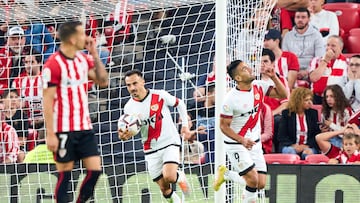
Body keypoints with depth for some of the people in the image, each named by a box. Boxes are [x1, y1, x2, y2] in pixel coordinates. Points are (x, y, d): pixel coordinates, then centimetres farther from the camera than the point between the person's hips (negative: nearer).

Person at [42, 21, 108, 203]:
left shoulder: (84, 59, 8)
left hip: (84, 127, 7)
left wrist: (94, 53, 2)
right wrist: (50, 134, -16)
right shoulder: (53, 65, -13)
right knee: (65, 174, 0)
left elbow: (103, 81, 9)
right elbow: (48, 102, -13)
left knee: (95, 170, 0)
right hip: (64, 130, -7)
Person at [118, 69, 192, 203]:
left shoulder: (160, 95, -10)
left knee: (169, 177, -26)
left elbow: (180, 104, 7)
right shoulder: (129, 108, -4)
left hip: (170, 143, -3)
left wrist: (185, 125, 1)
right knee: (164, 189, 1)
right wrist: (124, 135, -20)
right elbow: (130, 132, 4)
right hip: (151, 150, 3)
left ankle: (180, 177, 10)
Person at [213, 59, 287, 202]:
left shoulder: (259, 86, -2)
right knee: (253, 180, -18)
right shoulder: (231, 99, -18)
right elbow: (224, 126, -14)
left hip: (255, 143, 6)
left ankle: (226, 174, 21)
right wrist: (242, 140, -27)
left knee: (261, 184, 1)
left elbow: (283, 94, 1)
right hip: (236, 144, -6)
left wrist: (273, 77, -14)